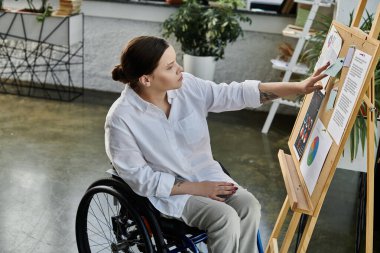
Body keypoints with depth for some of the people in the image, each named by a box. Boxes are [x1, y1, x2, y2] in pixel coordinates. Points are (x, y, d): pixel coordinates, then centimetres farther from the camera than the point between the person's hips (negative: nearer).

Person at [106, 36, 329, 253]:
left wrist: (299, 87, -13)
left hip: (206, 175, 5)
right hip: (165, 191, -5)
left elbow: (237, 94, -7)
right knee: (225, 218, -25)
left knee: (249, 206, -19)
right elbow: (140, 179, -16)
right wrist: (196, 188, -18)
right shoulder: (122, 119, -22)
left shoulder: (187, 86, -10)